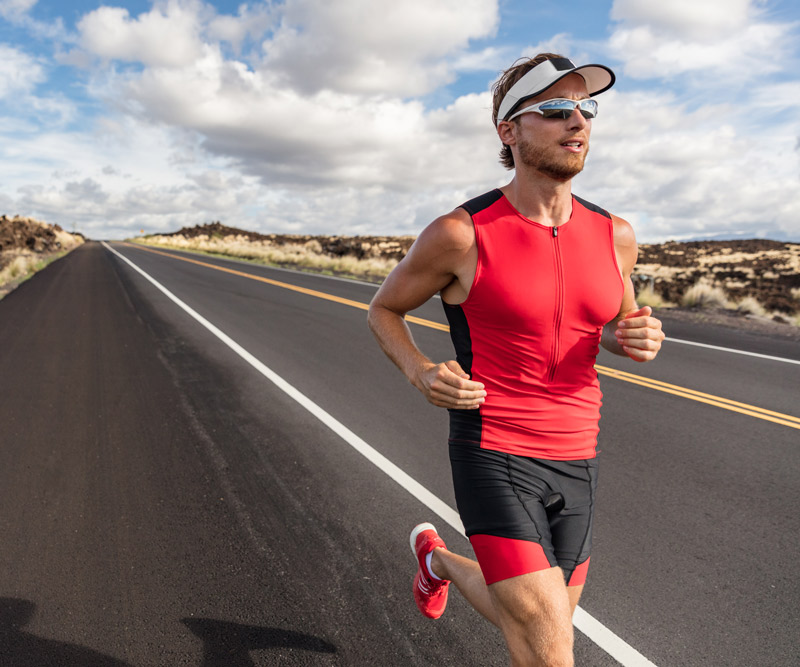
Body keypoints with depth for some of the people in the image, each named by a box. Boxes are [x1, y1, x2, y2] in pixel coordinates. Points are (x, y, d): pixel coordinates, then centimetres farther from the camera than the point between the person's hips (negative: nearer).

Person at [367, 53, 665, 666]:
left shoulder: (614, 235, 1)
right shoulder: (461, 235, -13)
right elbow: (384, 310, 2)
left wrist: (640, 339, -8)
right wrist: (421, 373, -17)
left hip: (575, 464, 6)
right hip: (494, 459, -5)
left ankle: (439, 559, 50)